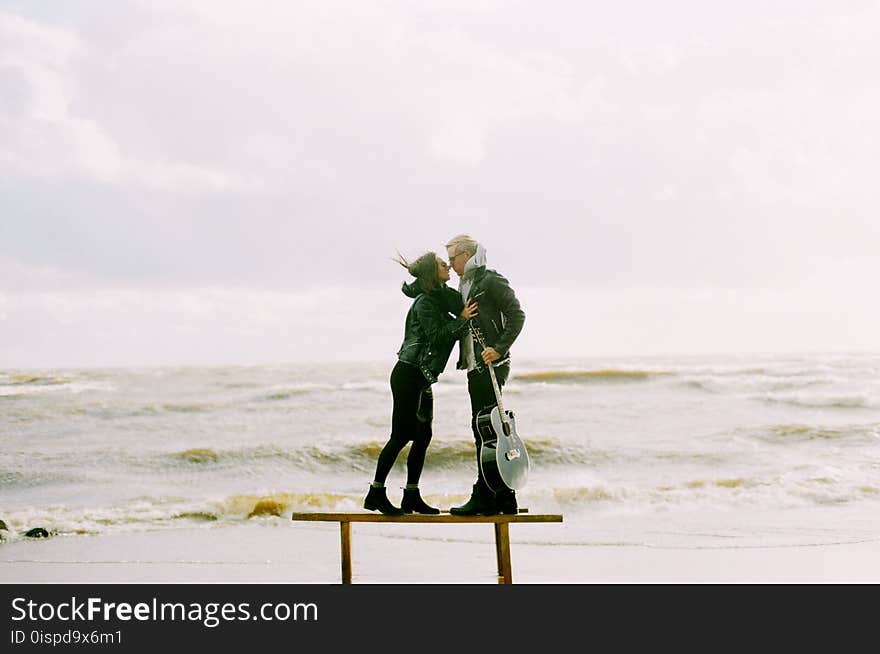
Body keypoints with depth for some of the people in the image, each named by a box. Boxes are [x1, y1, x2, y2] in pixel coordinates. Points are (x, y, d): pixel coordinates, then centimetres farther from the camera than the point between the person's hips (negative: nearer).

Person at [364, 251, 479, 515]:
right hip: (408, 375, -10)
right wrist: (462, 320, -22)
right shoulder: (424, 302, -12)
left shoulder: (440, 297, 15)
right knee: (401, 435, -8)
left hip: (421, 378, 10)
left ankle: (411, 496, 13)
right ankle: (375, 494, -2)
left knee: (423, 436, 8)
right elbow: (436, 335, -20)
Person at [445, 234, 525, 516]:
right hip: (476, 368, 10)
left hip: (491, 366, -10)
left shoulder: (492, 281, -7)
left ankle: (484, 497, -7)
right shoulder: (465, 287, 21)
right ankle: (505, 498, 15)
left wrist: (499, 349, -23)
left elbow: (516, 315, -14)